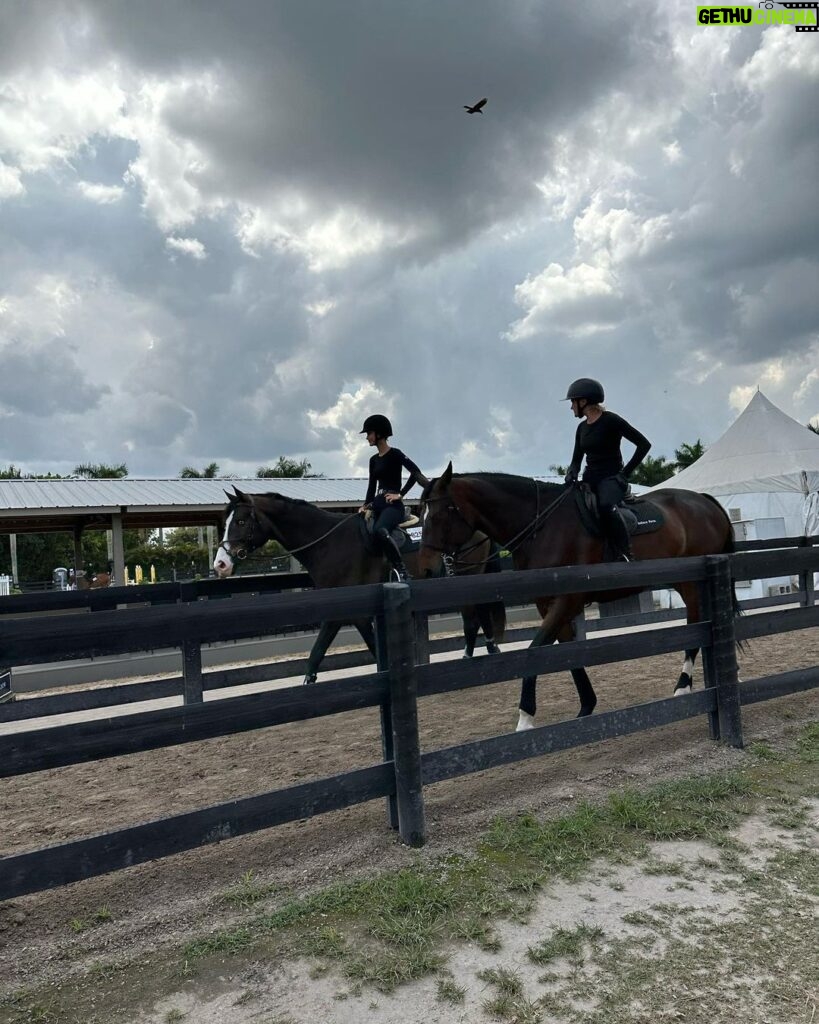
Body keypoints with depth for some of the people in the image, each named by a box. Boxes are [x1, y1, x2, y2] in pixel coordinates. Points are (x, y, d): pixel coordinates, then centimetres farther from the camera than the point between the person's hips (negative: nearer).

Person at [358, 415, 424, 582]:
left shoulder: (395, 454, -5)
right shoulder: (373, 460, 16)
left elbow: (415, 472, -16)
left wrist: (400, 494, -16)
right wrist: (365, 505, 5)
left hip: (393, 504, -9)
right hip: (377, 505, 9)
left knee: (379, 531, -36)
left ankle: (401, 570, -31)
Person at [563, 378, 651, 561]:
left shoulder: (611, 420, -8)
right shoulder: (582, 428, 13)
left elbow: (644, 444, -9)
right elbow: (577, 458, 19)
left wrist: (626, 472, -12)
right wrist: (572, 473, -4)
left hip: (612, 478, -8)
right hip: (589, 479, 8)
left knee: (605, 505, -38)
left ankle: (626, 555, -31)